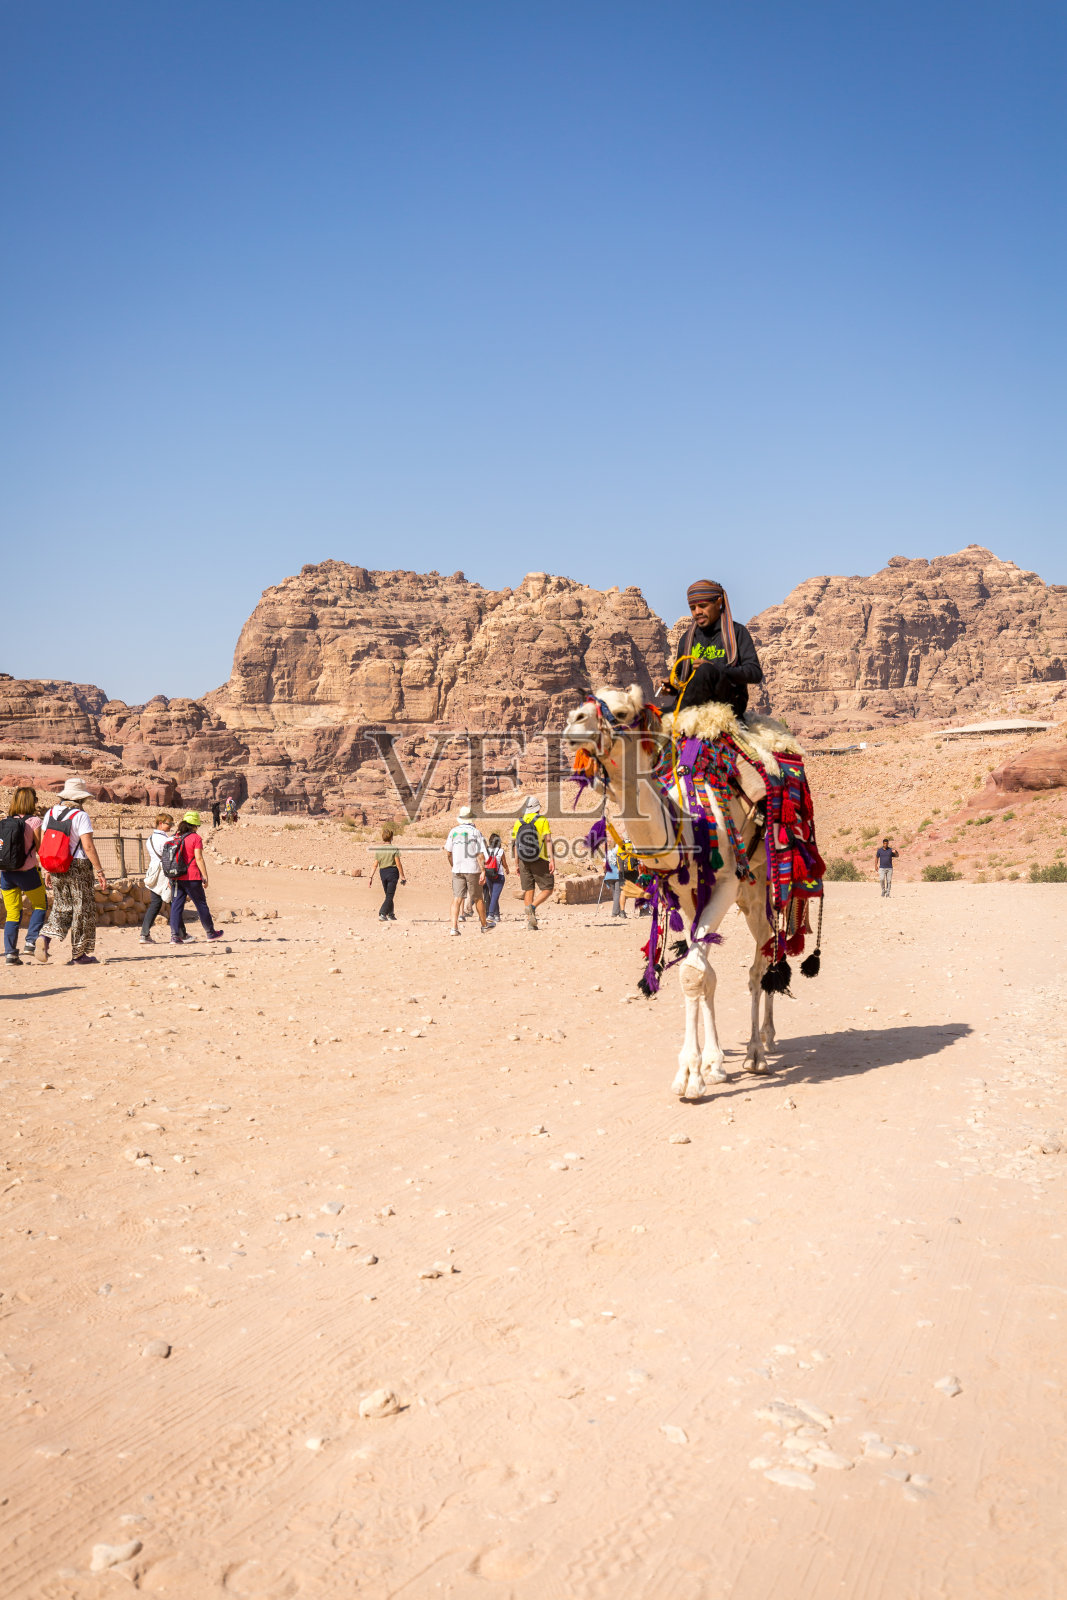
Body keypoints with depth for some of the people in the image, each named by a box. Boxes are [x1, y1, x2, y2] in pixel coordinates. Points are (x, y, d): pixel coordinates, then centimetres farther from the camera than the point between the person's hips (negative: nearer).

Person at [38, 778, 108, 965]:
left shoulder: (50, 813, 7)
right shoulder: (80, 816, -12)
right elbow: (88, 846, -16)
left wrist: (47, 869, 18)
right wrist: (99, 872, -12)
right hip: (78, 867, -6)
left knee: (62, 907, 17)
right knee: (83, 910, 5)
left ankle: (45, 937, -9)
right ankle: (78, 955, 9)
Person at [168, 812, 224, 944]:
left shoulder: (175, 838, 8)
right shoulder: (195, 838, -9)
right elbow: (199, 859, -13)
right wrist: (205, 876, -8)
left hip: (177, 878, 5)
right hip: (192, 878, -5)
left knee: (176, 906, 5)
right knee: (201, 904, 8)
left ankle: (175, 935, -3)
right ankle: (210, 933, 20)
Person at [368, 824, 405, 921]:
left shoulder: (378, 850, 1)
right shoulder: (394, 849, -11)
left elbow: (375, 865, -1)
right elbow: (398, 864, -11)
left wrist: (370, 877, 2)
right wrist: (402, 876, -3)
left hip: (382, 872, 5)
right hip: (392, 872, -4)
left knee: (388, 895, 18)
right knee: (389, 896, -4)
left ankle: (391, 914, 25)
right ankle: (382, 914, -18)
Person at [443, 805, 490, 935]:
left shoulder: (454, 831, 5)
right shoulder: (476, 832, -5)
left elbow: (448, 852, 8)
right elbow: (480, 854, -10)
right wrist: (483, 871, -8)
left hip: (457, 870, 2)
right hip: (473, 869, -2)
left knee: (457, 898, -1)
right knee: (477, 898, 11)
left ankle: (454, 927, -14)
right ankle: (484, 925, 26)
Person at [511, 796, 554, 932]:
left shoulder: (518, 823, 6)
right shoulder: (542, 820, -5)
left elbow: (515, 845, 6)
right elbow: (548, 841, -13)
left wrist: (517, 864, 12)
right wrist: (552, 860, -16)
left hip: (524, 862, 4)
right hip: (540, 861, -4)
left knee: (528, 890, 9)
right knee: (548, 888, 7)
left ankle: (530, 923, 6)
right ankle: (532, 907, -18)